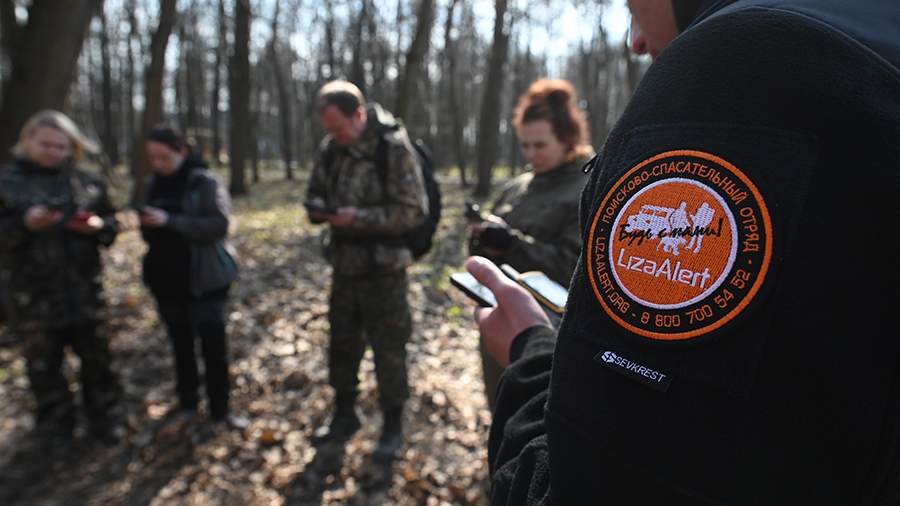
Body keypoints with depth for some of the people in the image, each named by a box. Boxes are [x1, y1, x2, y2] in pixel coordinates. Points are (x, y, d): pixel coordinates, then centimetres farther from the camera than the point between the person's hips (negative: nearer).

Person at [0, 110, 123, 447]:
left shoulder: (86, 182, 7)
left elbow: (112, 223, 11)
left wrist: (98, 226, -12)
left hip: (84, 289, 2)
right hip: (32, 294, -2)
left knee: (96, 358, 11)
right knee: (44, 364, 11)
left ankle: (104, 419, 27)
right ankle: (56, 426, 29)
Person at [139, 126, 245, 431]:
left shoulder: (206, 183, -9)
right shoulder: (153, 185, 7)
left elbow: (218, 225, -20)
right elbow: (149, 232, 16)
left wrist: (170, 221, -26)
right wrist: (147, 225, -7)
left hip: (204, 280, -5)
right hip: (167, 280, 5)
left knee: (214, 345, -4)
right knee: (181, 344, 15)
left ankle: (220, 410, 11)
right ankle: (187, 404, 30)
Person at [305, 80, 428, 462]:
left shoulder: (394, 148, -14)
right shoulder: (331, 148, 3)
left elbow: (413, 211, -16)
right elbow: (315, 194, 14)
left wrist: (359, 217, -24)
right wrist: (319, 209, -9)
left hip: (383, 272, -6)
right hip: (344, 268, 6)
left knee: (388, 351, 6)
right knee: (342, 345, 17)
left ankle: (393, 426, 25)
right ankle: (345, 415, 38)